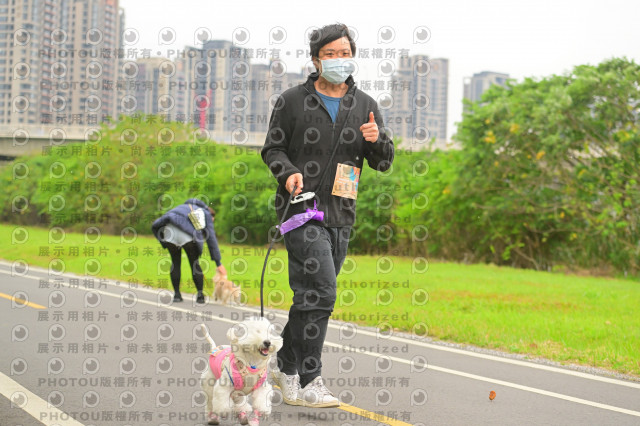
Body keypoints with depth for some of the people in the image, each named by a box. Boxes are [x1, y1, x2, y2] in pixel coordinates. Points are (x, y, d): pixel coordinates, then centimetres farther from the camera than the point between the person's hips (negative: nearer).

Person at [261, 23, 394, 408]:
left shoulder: (365, 105, 10)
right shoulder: (293, 101, 1)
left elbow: (384, 163, 11)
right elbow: (273, 148, 6)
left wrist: (377, 141, -11)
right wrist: (288, 172, -15)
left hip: (341, 215, 5)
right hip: (302, 207, -5)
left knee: (312, 296, 12)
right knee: (320, 293, -16)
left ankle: (287, 368, 27)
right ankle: (308, 383, -13)